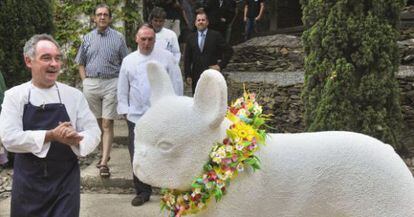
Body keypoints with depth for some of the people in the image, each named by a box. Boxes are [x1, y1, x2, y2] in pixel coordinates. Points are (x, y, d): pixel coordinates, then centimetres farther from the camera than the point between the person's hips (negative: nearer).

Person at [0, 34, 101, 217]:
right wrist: (50, 136, -24)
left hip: (66, 183, 0)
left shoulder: (74, 95, 0)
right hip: (28, 184, 0)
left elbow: (94, 132, -2)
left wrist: (76, 139, -23)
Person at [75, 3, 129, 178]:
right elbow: (81, 63, 17)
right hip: (91, 83, 3)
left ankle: (104, 163, -8)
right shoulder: (87, 38, 11)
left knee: (107, 124, -7)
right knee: (96, 122, 10)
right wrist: (85, 81, 6)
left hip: (111, 83, -3)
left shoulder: (118, 38, 4)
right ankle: (104, 154, 25)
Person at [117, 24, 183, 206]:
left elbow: (176, 84, 1)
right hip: (136, 116, 3)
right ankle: (142, 191, 21)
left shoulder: (166, 57, 1)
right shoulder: (128, 60, 9)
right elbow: (122, 88, 12)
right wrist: (125, 110, 6)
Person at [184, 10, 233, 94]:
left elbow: (229, 51, 0)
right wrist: (188, 75, 2)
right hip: (196, 77, 3)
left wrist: (221, 65, -6)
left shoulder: (215, 36, 0)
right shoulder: (191, 38, 9)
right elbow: (187, 58, 9)